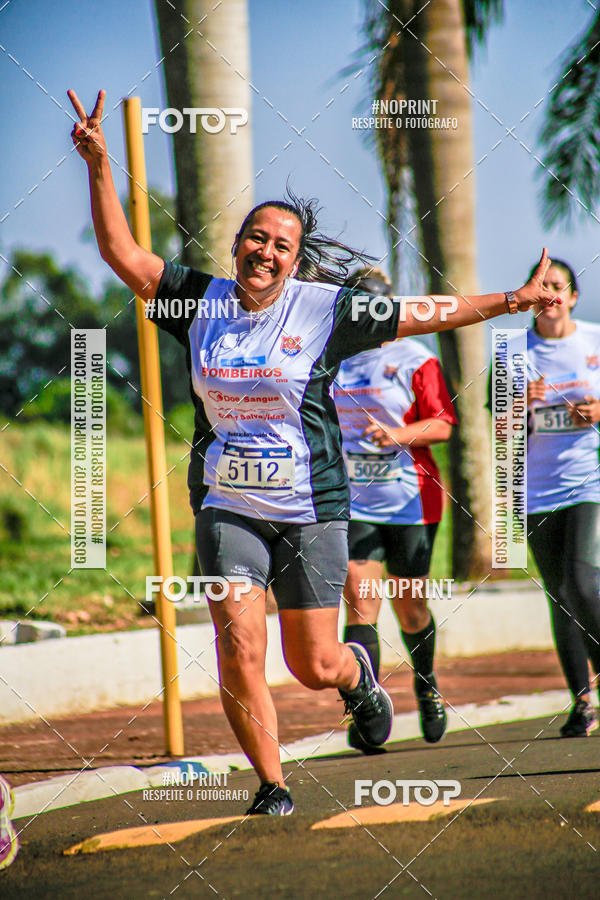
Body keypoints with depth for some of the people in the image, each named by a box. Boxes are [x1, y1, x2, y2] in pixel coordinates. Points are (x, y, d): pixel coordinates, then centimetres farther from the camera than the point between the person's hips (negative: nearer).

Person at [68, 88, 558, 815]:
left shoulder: (324, 310, -4)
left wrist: (515, 300, 0)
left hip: (311, 510, -1)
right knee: (239, 648, -13)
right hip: (227, 507, 1)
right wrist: (99, 165, -10)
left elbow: (423, 316, 1)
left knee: (315, 666, 4)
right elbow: (122, 253, -1)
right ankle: (271, 785, 3)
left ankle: (358, 675, 42)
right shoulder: (201, 302, 2)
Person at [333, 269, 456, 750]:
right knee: (360, 606, -12)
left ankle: (426, 685, 38)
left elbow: (442, 424, -8)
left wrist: (397, 435, -23)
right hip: (349, 502, 2)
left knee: (410, 607, 9)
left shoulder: (414, 358, -2)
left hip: (409, 499, -2)